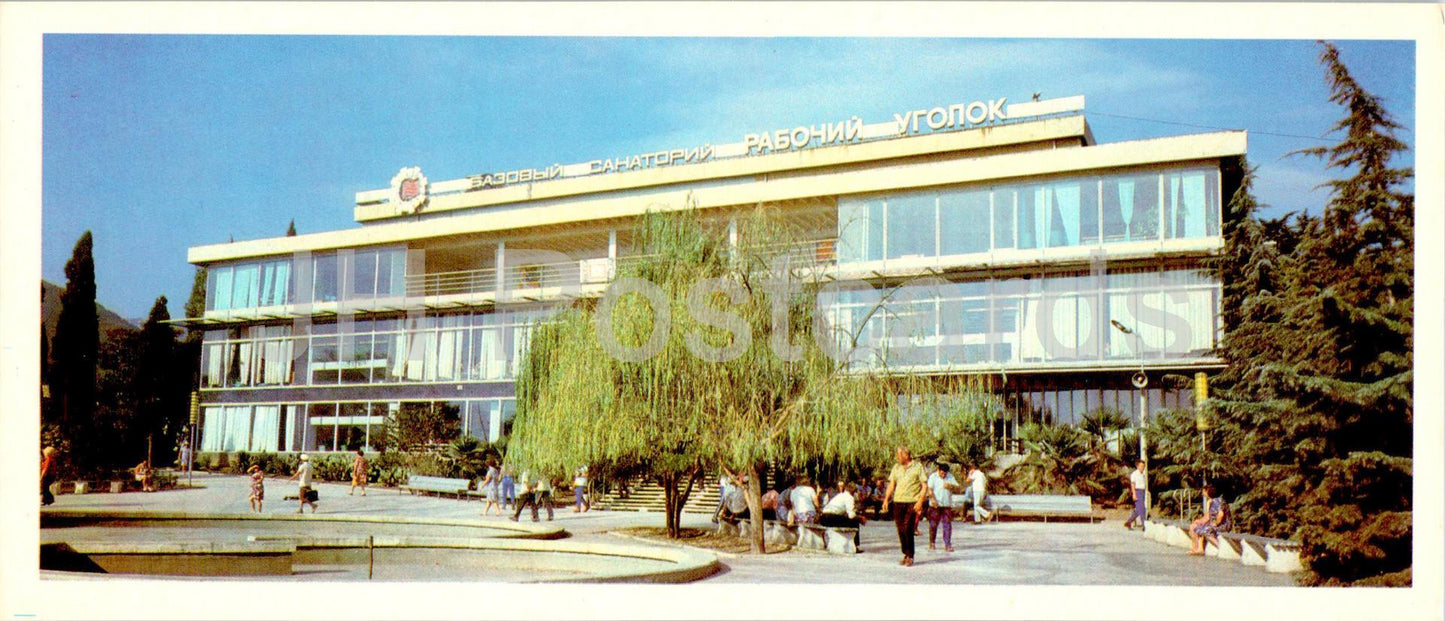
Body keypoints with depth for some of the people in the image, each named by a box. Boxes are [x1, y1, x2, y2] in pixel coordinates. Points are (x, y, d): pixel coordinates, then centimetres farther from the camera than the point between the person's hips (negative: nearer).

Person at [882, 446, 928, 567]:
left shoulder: (918, 467, 0)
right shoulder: (896, 467, 14)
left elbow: (924, 486, -2)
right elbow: (891, 484, 17)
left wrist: (920, 501, -12)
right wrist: (886, 499, 6)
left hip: (912, 503, -5)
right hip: (898, 502, 5)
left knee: (908, 530, -11)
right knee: (901, 530, 4)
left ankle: (910, 557, -1)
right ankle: (905, 555, 16)